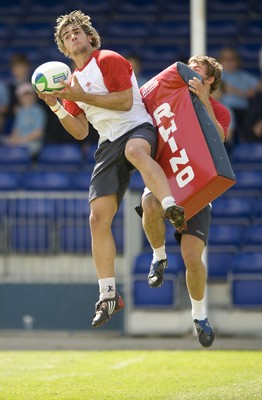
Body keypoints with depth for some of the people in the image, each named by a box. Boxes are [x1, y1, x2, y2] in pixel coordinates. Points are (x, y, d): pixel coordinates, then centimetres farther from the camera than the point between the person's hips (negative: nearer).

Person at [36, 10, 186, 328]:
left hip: (137, 128, -6)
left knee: (135, 150, -45)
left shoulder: (109, 60, 0)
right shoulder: (72, 81, 22)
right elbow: (80, 132, 20)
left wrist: (82, 96, -14)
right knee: (98, 217, -6)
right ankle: (108, 295, 0)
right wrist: (56, 106, 5)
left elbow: (125, 101, -12)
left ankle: (172, 209, -66)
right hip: (109, 144, 6)